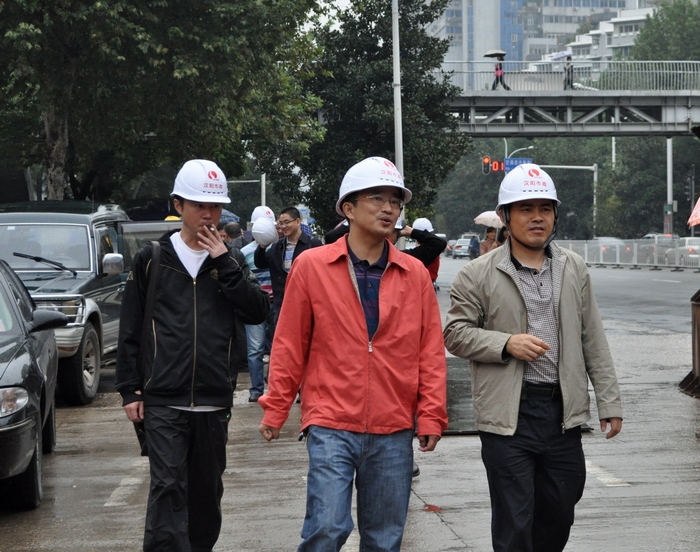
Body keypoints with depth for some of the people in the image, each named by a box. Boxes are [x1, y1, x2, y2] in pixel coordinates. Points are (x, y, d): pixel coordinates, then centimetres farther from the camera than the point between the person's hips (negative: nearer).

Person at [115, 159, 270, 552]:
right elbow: (130, 330, 6)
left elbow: (259, 311, -4)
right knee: (168, 489, -11)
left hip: (214, 401, 3)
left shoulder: (231, 260, 11)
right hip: (163, 401, -3)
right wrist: (130, 389, 1)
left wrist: (224, 263, -9)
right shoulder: (153, 259, 5)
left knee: (207, 490, 11)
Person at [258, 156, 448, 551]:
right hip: (331, 426, -3)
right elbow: (290, 345, 3)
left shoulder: (415, 274, 7)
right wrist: (275, 409, 3)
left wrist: (431, 415, 1)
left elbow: (431, 351, 7)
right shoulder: (311, 267, 0)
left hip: (394, 432, 3)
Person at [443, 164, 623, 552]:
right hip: (508, 416, -4)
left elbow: (593, 341, 10)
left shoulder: (574, 270, 9)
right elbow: (455, 333, -2)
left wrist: (609, 403, 6)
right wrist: (506, 343, -17)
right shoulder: (478, 275, -3)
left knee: (559, 514, 15)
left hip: (563, 413, 4)